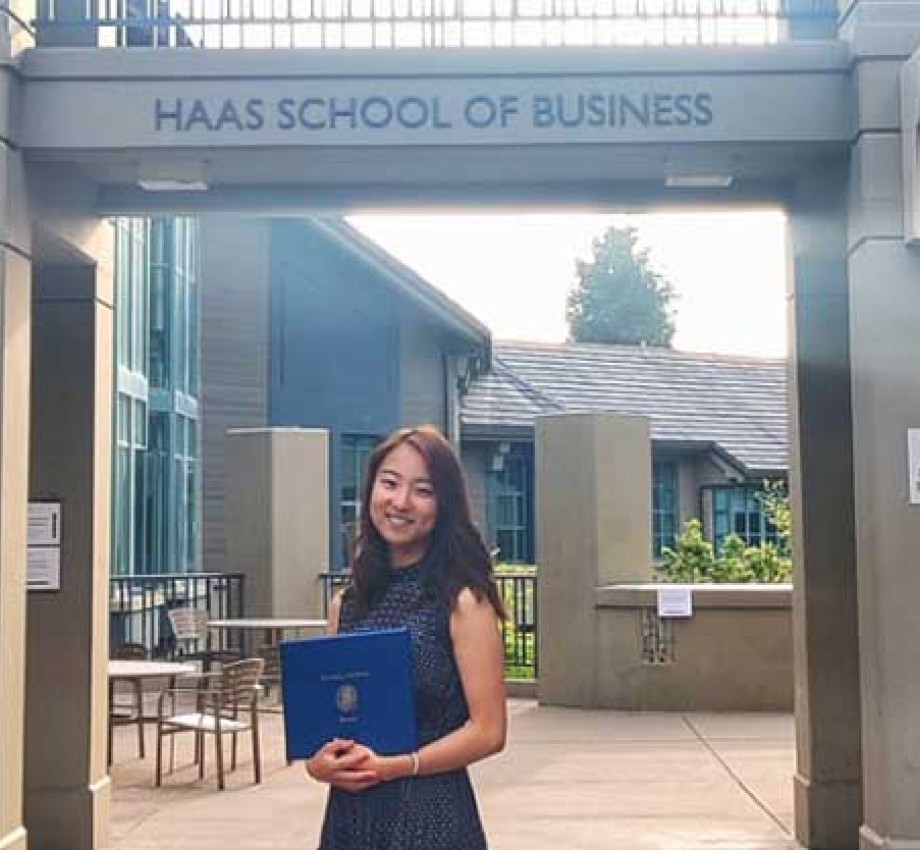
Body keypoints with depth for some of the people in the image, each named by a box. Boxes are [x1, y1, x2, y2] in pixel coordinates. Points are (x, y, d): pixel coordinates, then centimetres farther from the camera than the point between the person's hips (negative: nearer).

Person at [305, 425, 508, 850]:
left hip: (429, 814, -4)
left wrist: (391, 766, -18)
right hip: (347, 811, 4)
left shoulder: (463, 602, -9)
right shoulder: (345, 605, 5)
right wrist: (318, 762, -9)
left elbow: (487, 731, -11)